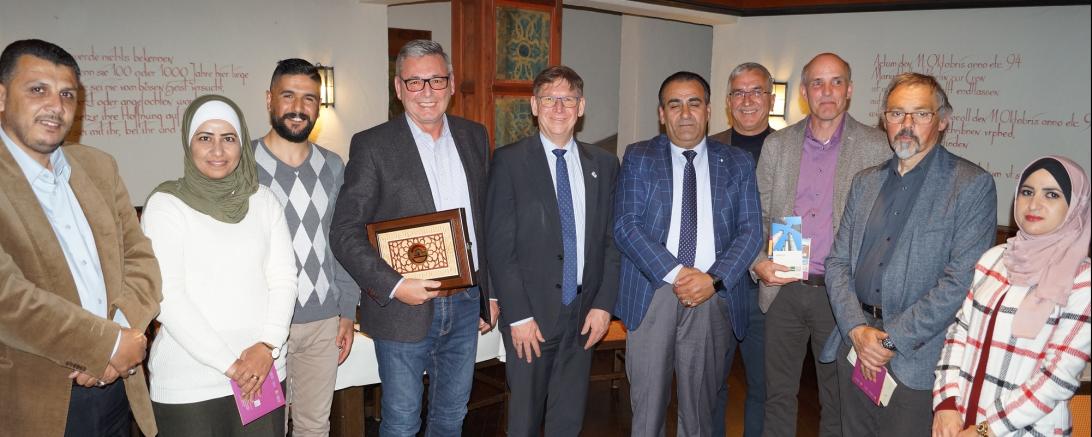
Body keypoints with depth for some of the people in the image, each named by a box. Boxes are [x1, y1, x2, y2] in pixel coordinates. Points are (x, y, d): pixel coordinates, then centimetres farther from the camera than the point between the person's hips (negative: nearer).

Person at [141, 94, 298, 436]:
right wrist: (229, 364, -13)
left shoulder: (263, 200, 7)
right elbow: (167, 298, -10)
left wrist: (267, 346, -10)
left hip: (263, 372, 3)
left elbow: (283, 278, 4)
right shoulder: (166, 204, -4)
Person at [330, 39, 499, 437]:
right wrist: (394, 285, -21)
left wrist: (491, 292, 12)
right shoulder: (372, 146, -9)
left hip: (465, 304, 4)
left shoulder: (475, 137, 6)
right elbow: (344, 233, -11)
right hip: (405, 310, -4)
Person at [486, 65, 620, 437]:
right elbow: (500, 245, -8)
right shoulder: (509, 161, -5)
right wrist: (518, 315, -13)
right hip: (531, 313, -3)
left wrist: (604, 304, 0)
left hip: (585, 314, 3)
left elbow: (610, 239, 8)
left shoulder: (603, 163, 7)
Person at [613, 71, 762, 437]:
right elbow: (625, 226, -4)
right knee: (647, 407, 3)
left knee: (700, 408, 11)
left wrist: (714, 279, -12)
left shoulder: (738, 163, 10)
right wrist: (675, 273, -15)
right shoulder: (638, 158, 5)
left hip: (713, 297, 1)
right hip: (651, 294, -1)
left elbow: (750, 230, 4)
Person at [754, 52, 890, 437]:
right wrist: (758, 262, -6)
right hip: (783, 289, 2)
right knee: (778, 394, 13)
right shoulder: (776, 145, 6)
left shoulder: (875, 147, -1)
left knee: (837, 399, 12)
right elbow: (758, 215, 9)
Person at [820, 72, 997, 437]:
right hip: (854, 344, 5)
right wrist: (857, 329, -8)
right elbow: (838, 262, 7)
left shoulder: (972, 185, -6)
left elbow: (961, 280, -14)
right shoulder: (866, 182, 11)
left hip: (917, 358, -5)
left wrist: (893, 338, -15)